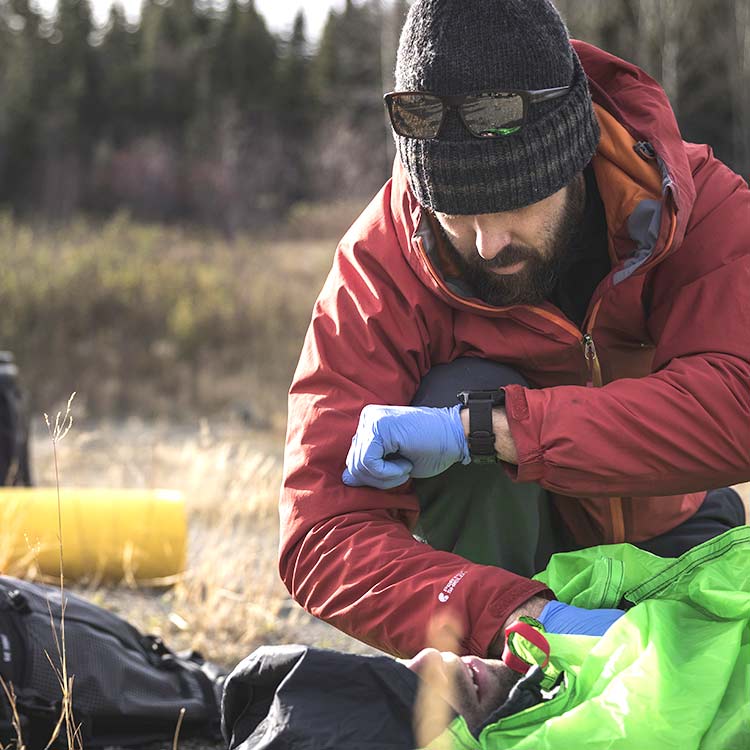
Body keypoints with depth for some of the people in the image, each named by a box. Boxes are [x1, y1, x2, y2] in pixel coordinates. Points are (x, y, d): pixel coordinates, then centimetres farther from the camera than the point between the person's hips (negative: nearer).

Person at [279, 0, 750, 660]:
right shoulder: (377, 267, -26)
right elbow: (325, 539, -34)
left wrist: (484, 426, -47)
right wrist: (520, 618, -52)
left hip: (664, 534, 2)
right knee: (466, 388, -31)